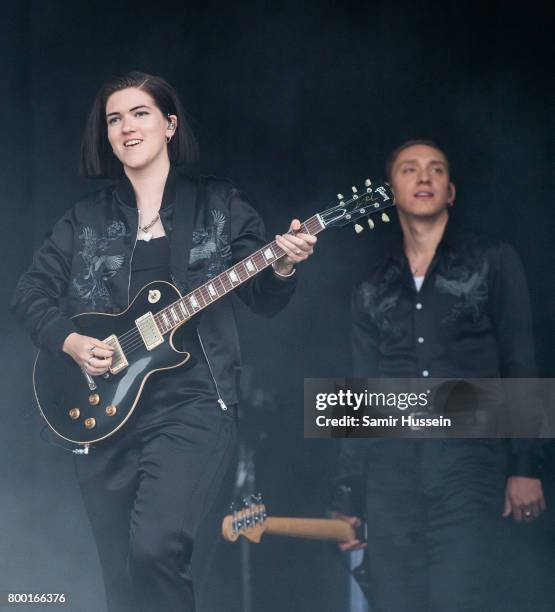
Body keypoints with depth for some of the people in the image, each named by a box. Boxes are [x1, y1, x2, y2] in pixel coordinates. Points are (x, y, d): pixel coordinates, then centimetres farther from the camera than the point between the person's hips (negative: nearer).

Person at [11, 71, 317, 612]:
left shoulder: (219, 204, 6)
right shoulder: (85, 219, 11)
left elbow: (263, 299, 4)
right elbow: (31, 292, 9)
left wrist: (282, 269, -17)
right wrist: (70, 342, -8)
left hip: (192, 404, -3)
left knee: (155, 547, -25)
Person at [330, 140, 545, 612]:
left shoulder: (493, 262, 8)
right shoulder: (374, 287, 17)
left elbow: (519, 366, 3)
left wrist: (525, 465, -6)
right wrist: (348, 496, 12)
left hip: (469, 459, -3)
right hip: (389, 466, 3)